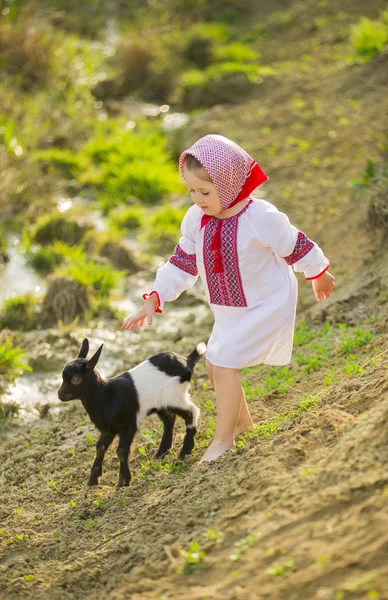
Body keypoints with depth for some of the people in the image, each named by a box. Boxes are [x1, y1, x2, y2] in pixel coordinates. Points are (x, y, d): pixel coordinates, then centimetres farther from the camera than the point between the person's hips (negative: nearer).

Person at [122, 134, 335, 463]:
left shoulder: (261, 217, -26)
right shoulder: (196, 220, -8)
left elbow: (295, 247, -10)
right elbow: (183, 262, 3)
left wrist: (320, 275, 5)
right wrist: (153, 300, -3)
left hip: (266, 306, -7)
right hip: (228, 310, 7)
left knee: (224, 363, -15)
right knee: (215, 364, 13)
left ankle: (223, 439, -1)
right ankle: (243, 420, 37)